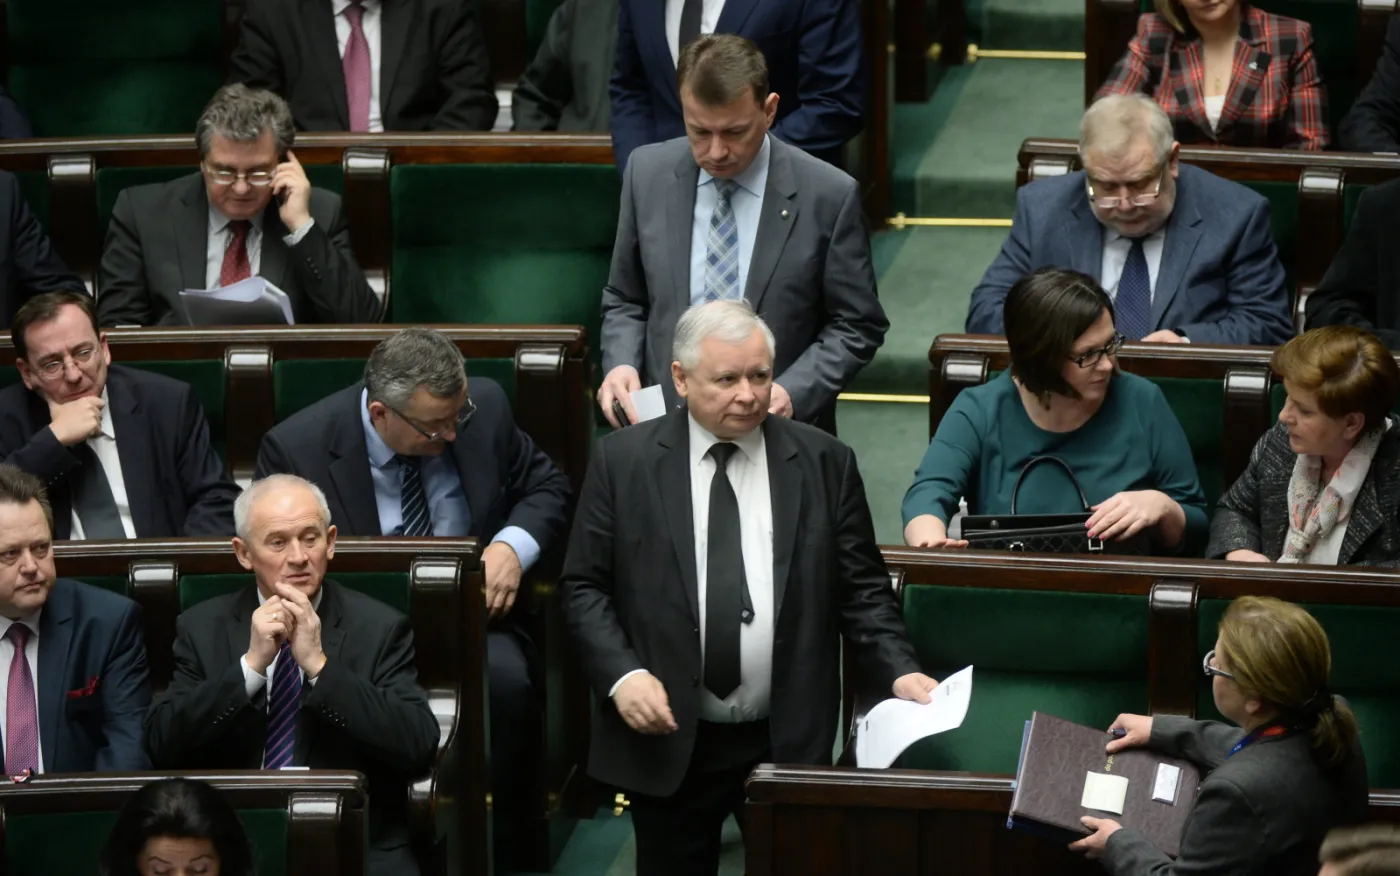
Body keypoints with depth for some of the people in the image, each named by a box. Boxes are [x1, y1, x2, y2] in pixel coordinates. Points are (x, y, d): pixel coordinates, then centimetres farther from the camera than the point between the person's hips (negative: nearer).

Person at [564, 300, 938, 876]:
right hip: (667, 742, -1)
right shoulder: (624, 461, 0)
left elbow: (861, 589, 5)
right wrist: (622, 674, -14)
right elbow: (584, 586, 1)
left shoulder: (824, 463, 2)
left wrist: (899, 671, -10)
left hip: (790, 739, 1)